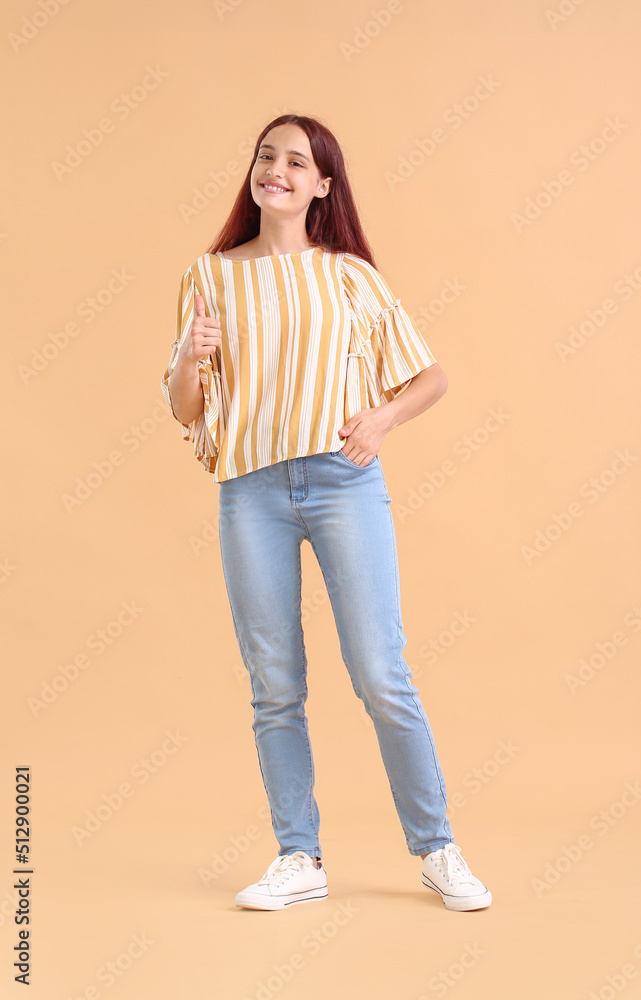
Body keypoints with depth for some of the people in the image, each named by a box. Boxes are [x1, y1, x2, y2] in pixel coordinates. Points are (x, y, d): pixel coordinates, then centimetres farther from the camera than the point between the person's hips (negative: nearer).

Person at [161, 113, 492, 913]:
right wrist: (190, 358, -11)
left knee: (381, 677, -4)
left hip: (344, 482, -1)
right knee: (274, 687, 3)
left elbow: (431, 377, 14)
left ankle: (437, 851, 10)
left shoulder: (352, 276, 9)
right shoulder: (212, 275, 11)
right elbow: (183, 408, 10)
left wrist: (382, 418, -5)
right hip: (250, 491, 1)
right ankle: (298, 859, 15)